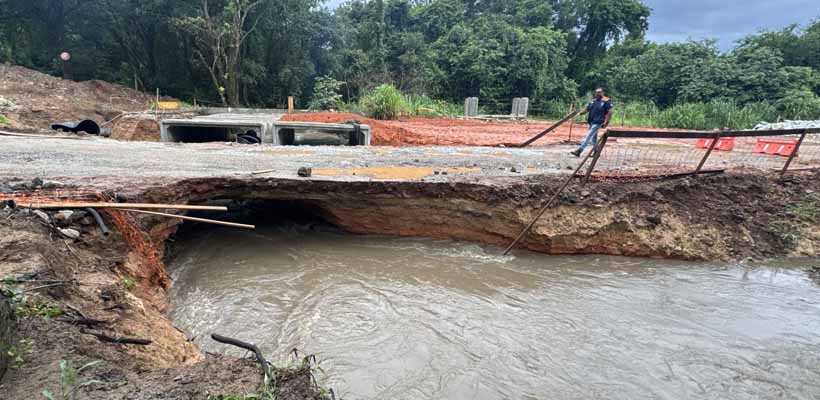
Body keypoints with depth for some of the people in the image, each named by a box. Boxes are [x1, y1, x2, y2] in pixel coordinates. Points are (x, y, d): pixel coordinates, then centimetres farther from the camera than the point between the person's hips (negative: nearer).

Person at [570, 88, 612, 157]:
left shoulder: (606, 101, -4)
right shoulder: (593, 101, 15)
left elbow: (609, 112, -9)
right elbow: (586, 110, 18)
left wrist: (606, 122, -18)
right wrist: (579, 113, 1)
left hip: (598, 123, -8)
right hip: (591, 122, 8)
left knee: (588, 136, -15)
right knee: (594, 137, 16)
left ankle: (579, 151, -21)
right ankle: (596, 152, 29)